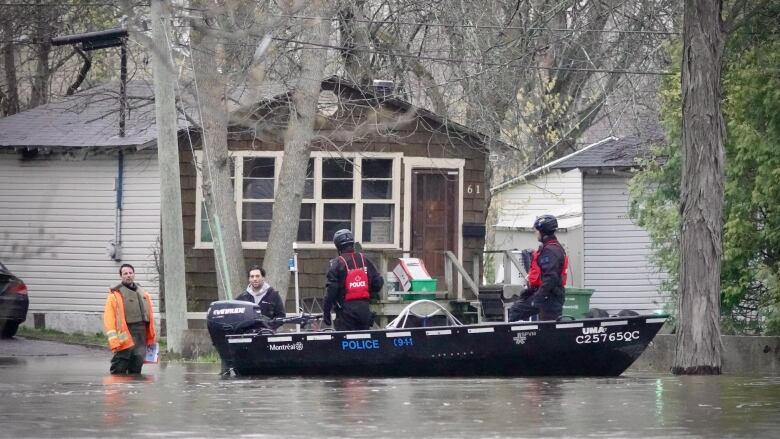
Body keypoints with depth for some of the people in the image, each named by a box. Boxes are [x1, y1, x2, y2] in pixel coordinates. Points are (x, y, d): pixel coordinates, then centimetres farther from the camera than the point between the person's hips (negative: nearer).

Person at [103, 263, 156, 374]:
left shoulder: (143, 293, 18)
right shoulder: (115, 294, -2)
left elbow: (150, 316, 21)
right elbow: (109, 319, -9)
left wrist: (151, 338, 17)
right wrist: (114, 340, -17)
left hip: (142, 337, 6)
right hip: (125, 338, -6)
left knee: (136, 369, 9)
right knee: (119, 370, -8)